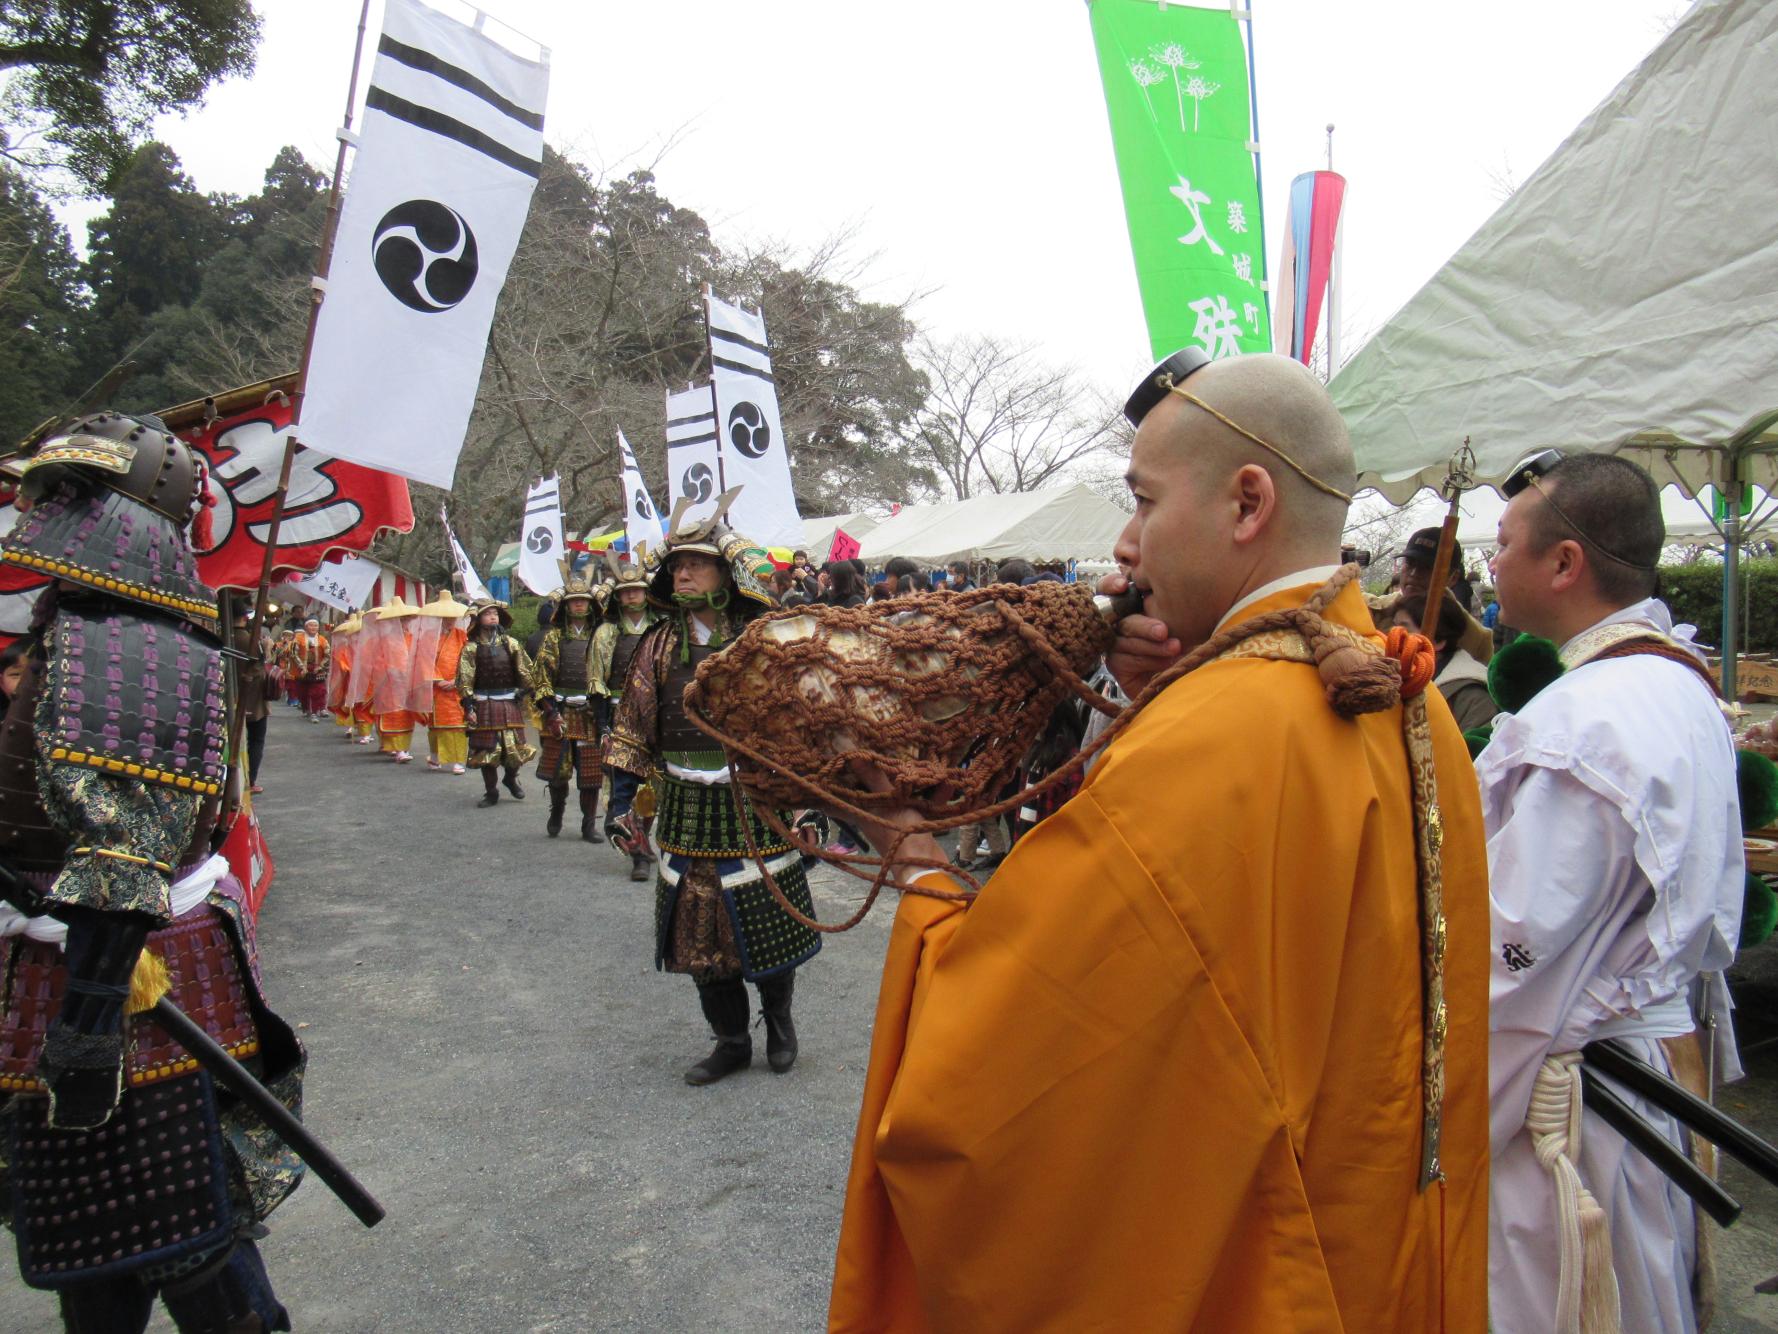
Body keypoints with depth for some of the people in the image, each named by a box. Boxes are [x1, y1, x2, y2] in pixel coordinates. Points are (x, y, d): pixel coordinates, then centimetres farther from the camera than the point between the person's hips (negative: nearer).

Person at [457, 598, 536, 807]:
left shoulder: (511, 644, 5)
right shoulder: (471, 647, -1)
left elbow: (526, 672, 8)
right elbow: (464, 680, -4)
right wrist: (469, 707, -9)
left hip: (510, 703, 2)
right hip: (484, 705, -2)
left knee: (515, 747, 2)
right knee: (487, 750, 2)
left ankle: (511, 778, 31)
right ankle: (491, 792, 16)